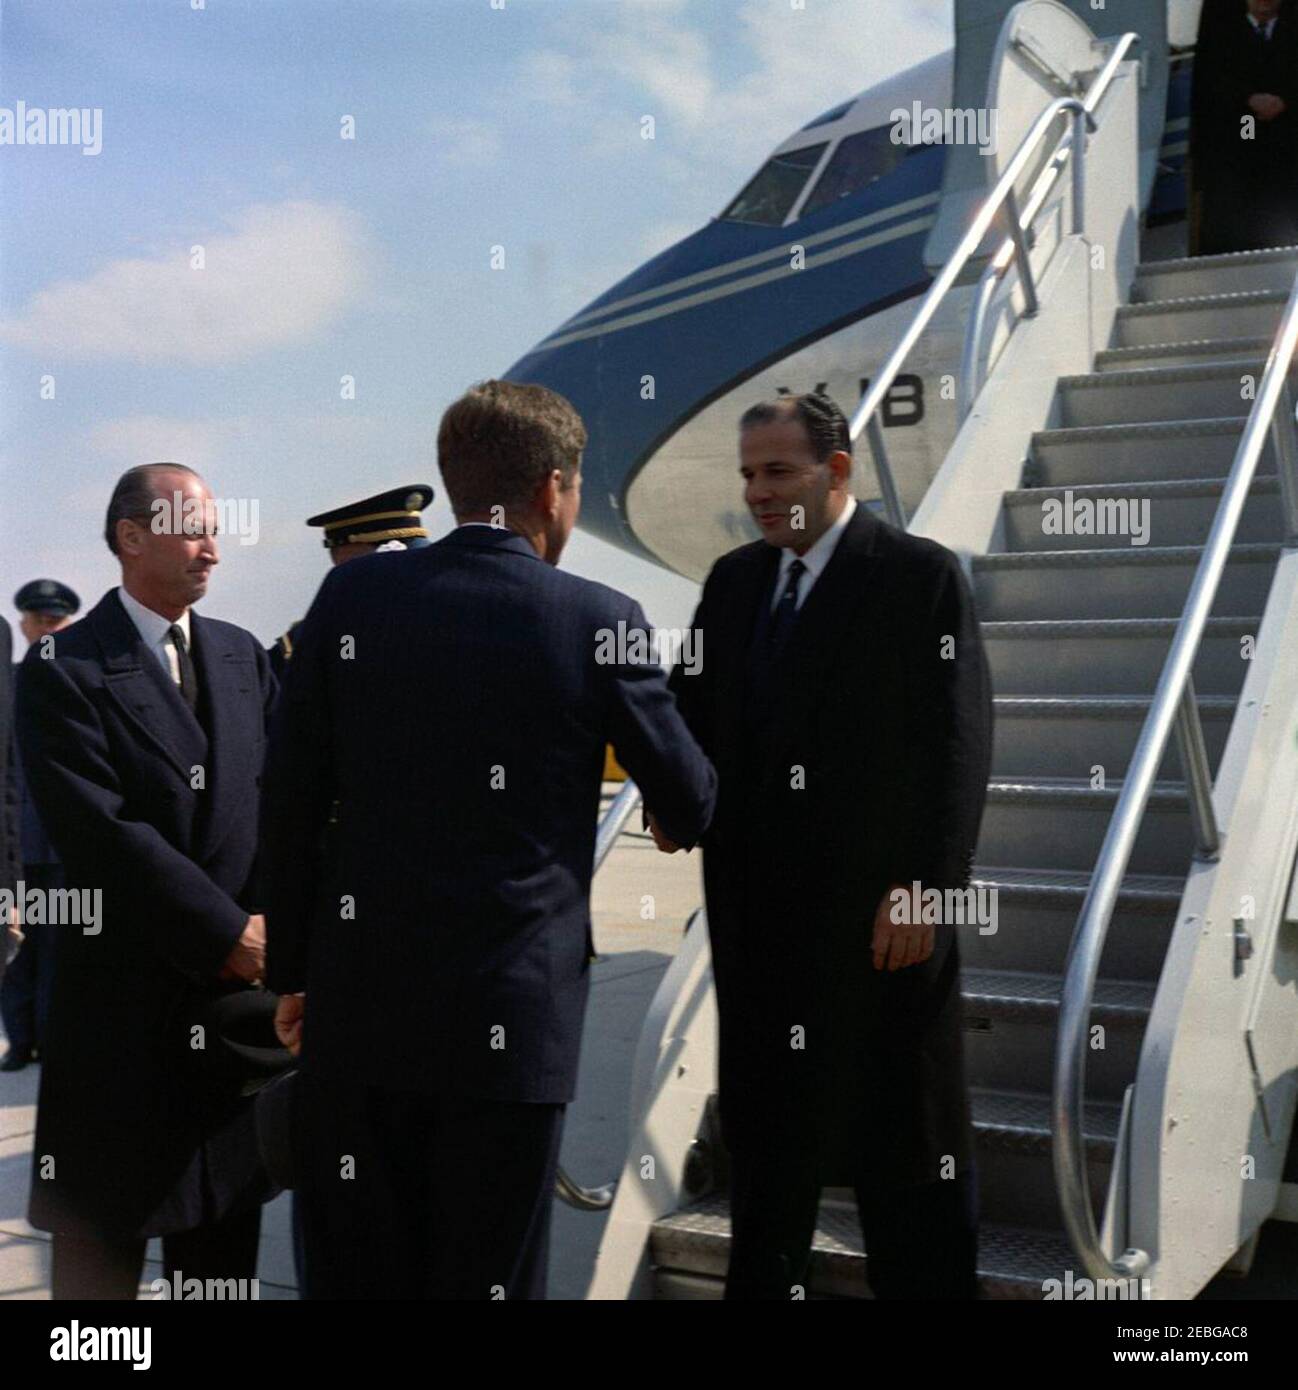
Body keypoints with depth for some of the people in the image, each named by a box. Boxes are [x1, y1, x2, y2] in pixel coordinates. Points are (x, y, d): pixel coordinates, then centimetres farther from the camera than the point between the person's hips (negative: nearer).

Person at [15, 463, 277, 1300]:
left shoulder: (244, 657, 10)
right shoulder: (63, 669, -8)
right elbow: (98, 831, -17)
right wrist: (225, 933, -16)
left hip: (239, 990, 5)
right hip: (125, 1000, -5)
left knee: (224, 1242, 15)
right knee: (102, 1243, 8)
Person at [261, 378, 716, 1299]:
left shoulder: (351, 596, -1)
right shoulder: (598, 620, -7)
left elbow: (291, 800, 2)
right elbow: (692, 807, 3)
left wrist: (293, 970, 13)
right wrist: (675, 817, 27)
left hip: (359, 1003, 3)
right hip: (513, 1015, -2)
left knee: (357, 1269, 13)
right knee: (488, 1274, 9)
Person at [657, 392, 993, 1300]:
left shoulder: (922, 576, -7)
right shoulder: (734, 580, 11)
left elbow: (958, 745, -12)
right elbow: (693, 705, 12)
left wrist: (922, 887, -18)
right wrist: (669, 796, -9)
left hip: (878, 913, -6)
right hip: (760, 906, 6)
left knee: (905, 1133, 6)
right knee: (767, 1123, 17)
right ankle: (760, 1283, 31)